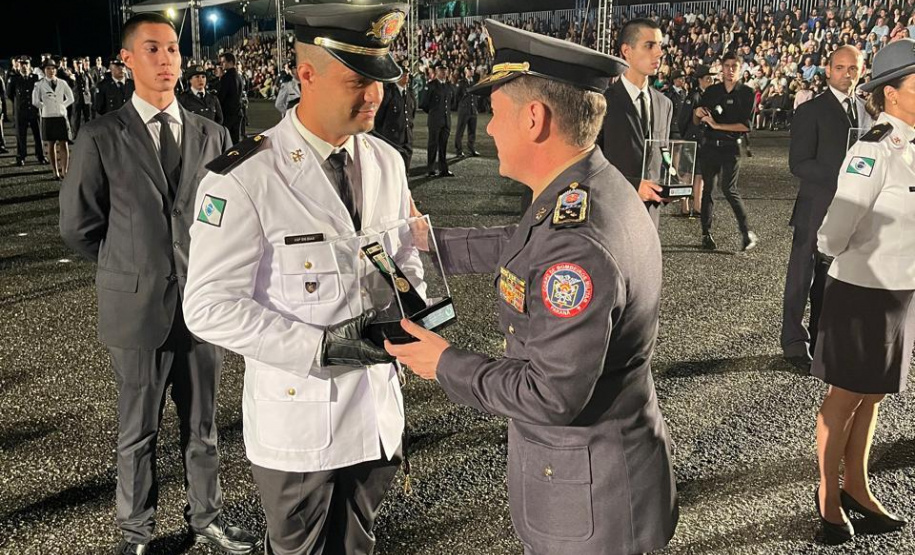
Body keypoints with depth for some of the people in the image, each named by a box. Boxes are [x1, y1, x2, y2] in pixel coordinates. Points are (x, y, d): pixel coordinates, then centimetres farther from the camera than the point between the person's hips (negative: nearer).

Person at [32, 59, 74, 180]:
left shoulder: (62, 83, 3)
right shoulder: (40, 85, -2)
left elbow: (70, 98, 13)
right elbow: (35, 101, 2)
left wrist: (62, 106, 4)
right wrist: (45, 107, 4)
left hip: (61, 116, 1)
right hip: (47, 117, -1)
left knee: (63, 144, -3)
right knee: (51, 145, 5)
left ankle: (64, 171, 0)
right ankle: (55, 172, 10)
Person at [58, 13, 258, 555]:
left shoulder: (212, 135, 3)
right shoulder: (102, 136, -5)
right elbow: (78, 225, 1)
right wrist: (132, 266, 7)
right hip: (138, 306, -2)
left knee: (202, 424, 15)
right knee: (138, 431, 12)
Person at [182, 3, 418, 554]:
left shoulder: (387, 162, 2)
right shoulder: (245, 177, -17)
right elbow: (210, 306, -18)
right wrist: (320, 346, -24)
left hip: (378, 412, 5)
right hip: (298, 419, -5)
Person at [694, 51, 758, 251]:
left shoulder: (746, 93, 1)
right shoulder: (711, 91, 10)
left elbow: (745, 125, -9)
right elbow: (696, 122, 13)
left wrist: (717, 125, -13)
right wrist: (697, 112, -10)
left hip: (731, 147, -4)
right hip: (709, 145, 4)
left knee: (729, 189, -14)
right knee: (708, 189, 6)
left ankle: (748, 233, -10)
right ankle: (706, 234, 14)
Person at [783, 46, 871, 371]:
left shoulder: (866, 112, 12)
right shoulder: (811, 111, -6)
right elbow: (799, 164, -13)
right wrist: (840, 179, -22)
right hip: (816, 210, -5)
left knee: (833, 279, 13)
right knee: (802, 278, 2)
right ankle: (795, 343, 14)